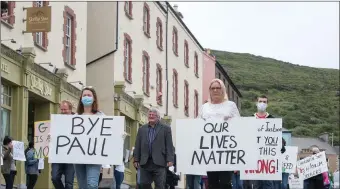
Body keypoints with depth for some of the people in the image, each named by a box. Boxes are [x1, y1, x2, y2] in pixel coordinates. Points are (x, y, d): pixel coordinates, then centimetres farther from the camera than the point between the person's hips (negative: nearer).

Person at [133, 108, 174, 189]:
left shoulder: (166, 129, 4)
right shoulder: (142, 129, 14)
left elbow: (169, 146, -1)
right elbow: (137, 146, 11)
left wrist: (169, 160, -9)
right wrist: (136, 160, 4)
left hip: (159, 162, -3)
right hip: (145, 163, 3)